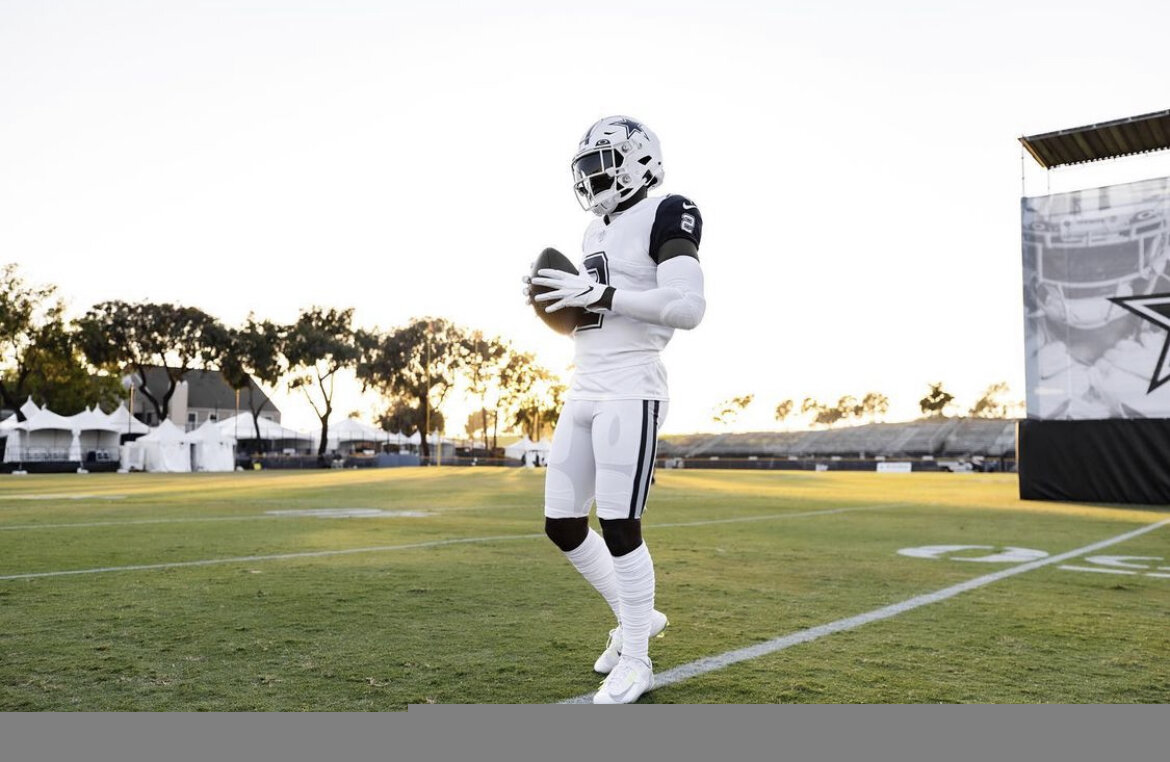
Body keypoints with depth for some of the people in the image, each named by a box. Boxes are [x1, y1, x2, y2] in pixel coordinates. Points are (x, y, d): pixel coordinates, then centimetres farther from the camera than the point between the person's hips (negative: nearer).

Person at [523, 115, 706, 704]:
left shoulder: (664, 218, -6)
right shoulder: (595, 233, 20)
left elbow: (688, 307, -19)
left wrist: (599, 294, -21)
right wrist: (557, 303, 7)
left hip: (629, 393, -9)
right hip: (583, 393, 9)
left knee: (620, 527, -6)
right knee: (562, 526, 9)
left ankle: (635, 661, 12)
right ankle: (635, 618, 29)